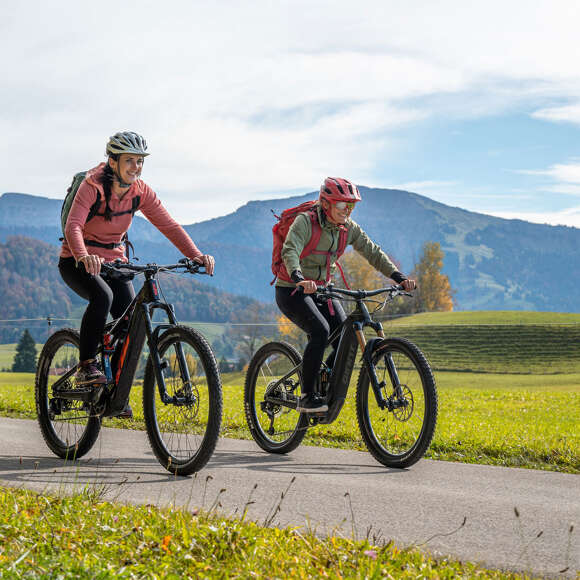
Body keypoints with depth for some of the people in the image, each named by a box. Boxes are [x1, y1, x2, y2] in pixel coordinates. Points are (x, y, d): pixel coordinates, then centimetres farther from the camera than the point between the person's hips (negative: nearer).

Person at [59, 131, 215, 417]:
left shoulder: (140, 192, -7)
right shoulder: (92, 186, -21)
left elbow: (168, 225, -12)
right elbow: (73, 225, -34)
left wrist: (195, 255, -29)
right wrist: (84, 256, -55)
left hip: (113, 261, 5)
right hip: (78, 262, -5)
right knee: (103, 296, -35)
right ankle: (86, 366, -21)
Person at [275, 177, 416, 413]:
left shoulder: (348, 228, -1)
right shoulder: (305, 222, -19)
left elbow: (373, 252, -2)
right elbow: (290, 251, -34)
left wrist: (399, 277, -15)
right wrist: (299, 278, -53)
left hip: (322, 290, 6)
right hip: (292, 290, -6)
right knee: (320, 332, -29)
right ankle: (307, 397, -19)